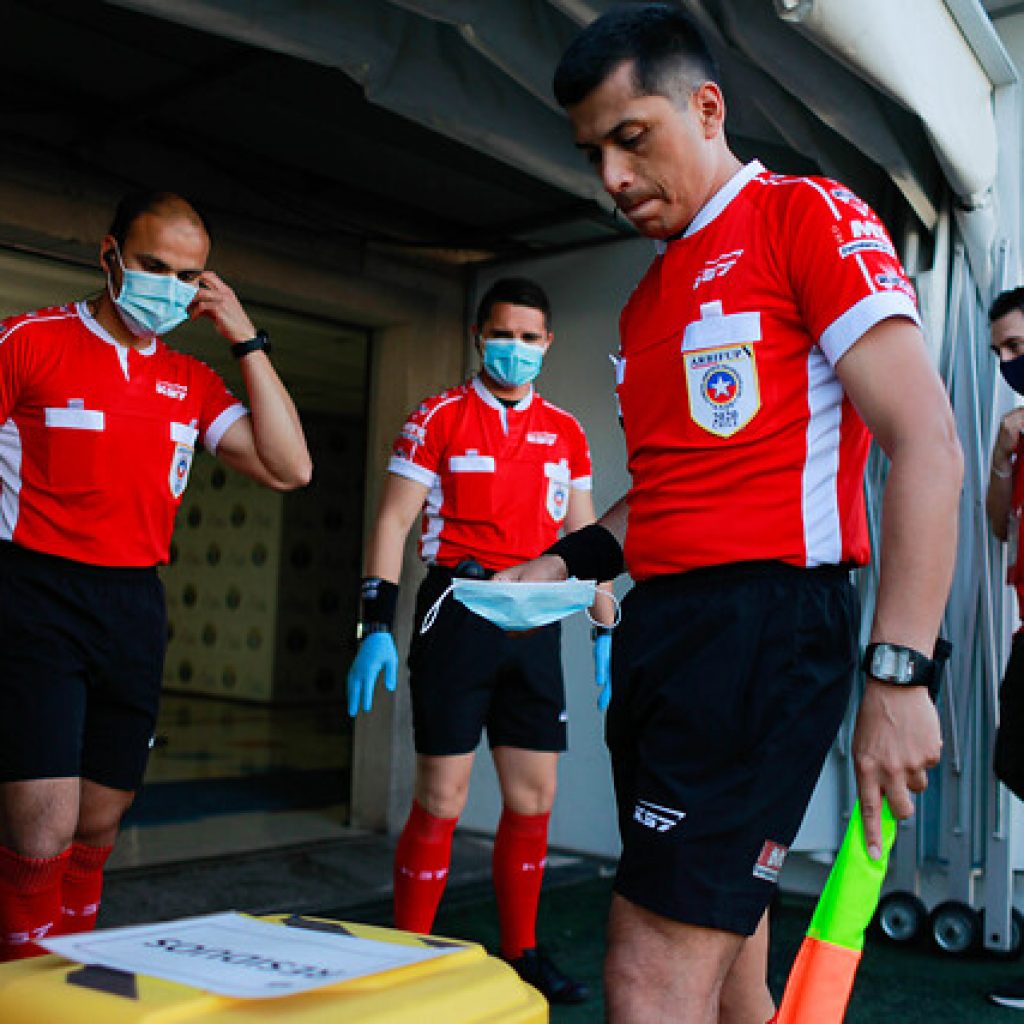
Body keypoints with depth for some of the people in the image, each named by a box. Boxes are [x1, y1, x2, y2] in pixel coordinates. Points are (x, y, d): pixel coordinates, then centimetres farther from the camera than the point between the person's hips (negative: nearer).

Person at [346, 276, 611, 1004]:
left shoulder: (566, 433, 12)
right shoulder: (438, 419, 0)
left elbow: (584, 535, 15)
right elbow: (393, 523, -4)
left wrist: (606, 630, 9)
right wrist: (377, 626, -13)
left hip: (535, 620, 5)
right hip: (458, 612, -4)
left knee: (535, 797, 10)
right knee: (443, 797, -1)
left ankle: (521, 953, 25)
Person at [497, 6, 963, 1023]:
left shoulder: (808, 217, -3)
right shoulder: (648, 299, 21)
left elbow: (927, 447, -12)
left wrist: (898, 674, -18)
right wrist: (565, 562, 11)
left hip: (765, 623, -8)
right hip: (660, 627, 8)